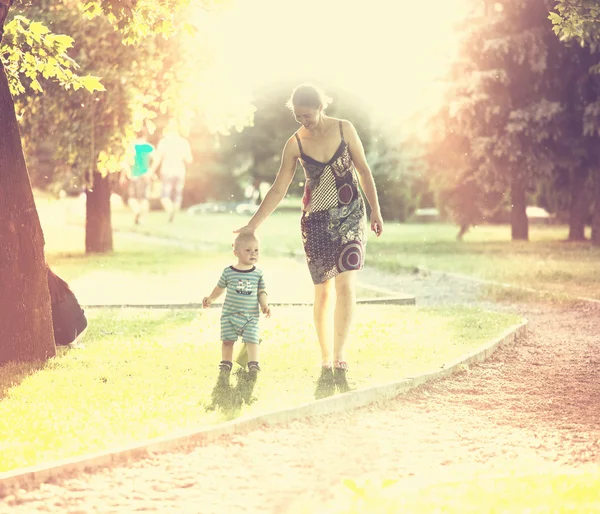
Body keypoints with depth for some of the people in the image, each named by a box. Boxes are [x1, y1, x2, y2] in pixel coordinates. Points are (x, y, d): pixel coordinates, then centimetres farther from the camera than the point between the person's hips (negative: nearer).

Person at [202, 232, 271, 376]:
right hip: (229, 314, 0)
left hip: (251, 316, 0)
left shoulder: (258, 273, -1)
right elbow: (220, 287, 11)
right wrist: (211, 298, 2)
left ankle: (253, 362, 1)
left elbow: (261, 291, 4)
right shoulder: (228, 272, -3)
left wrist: (264, 305, -9)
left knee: (252, 339, -8)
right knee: (227, 340, 3)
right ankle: (226, 362, 17)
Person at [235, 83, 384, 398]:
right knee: (323, 292, 2)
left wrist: (376, 211, 4)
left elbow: (363, 170, 6)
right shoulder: (295, 144, -1)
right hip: (316, 220, 1)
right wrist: (253, 225, -2)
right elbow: (279, 189, 2)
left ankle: (339, 361, -16)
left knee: (345, 285, -15)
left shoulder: (344, 130, -3)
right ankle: (326, 364, 9)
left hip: (350, 215, -1)